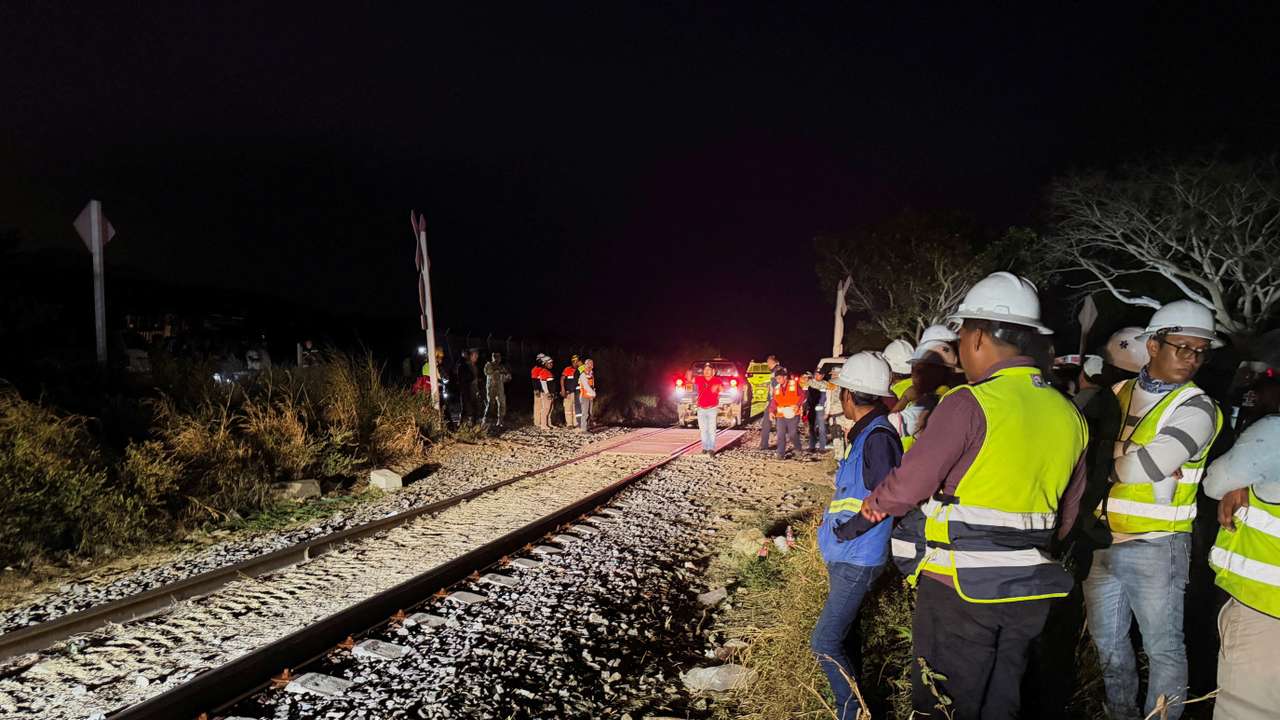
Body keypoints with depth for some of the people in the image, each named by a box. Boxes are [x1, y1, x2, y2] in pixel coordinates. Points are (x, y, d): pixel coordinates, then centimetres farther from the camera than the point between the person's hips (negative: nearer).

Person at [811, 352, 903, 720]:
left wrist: (845, 530, -17)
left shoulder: (878, 437, -20)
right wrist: (833, 523, 10)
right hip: (843, 555, 10)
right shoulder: (862, 434, 9)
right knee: (840, 635, 19)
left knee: (824, 643, -8)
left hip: (857, 560, -10)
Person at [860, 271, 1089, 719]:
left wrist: (875, 503, 5)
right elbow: (1065, 516, 12)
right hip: (1029, 592, 7)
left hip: (960, 587, -7)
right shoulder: (1069, 414, 5)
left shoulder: (969, 403, -18)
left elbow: (909, 485, -15)